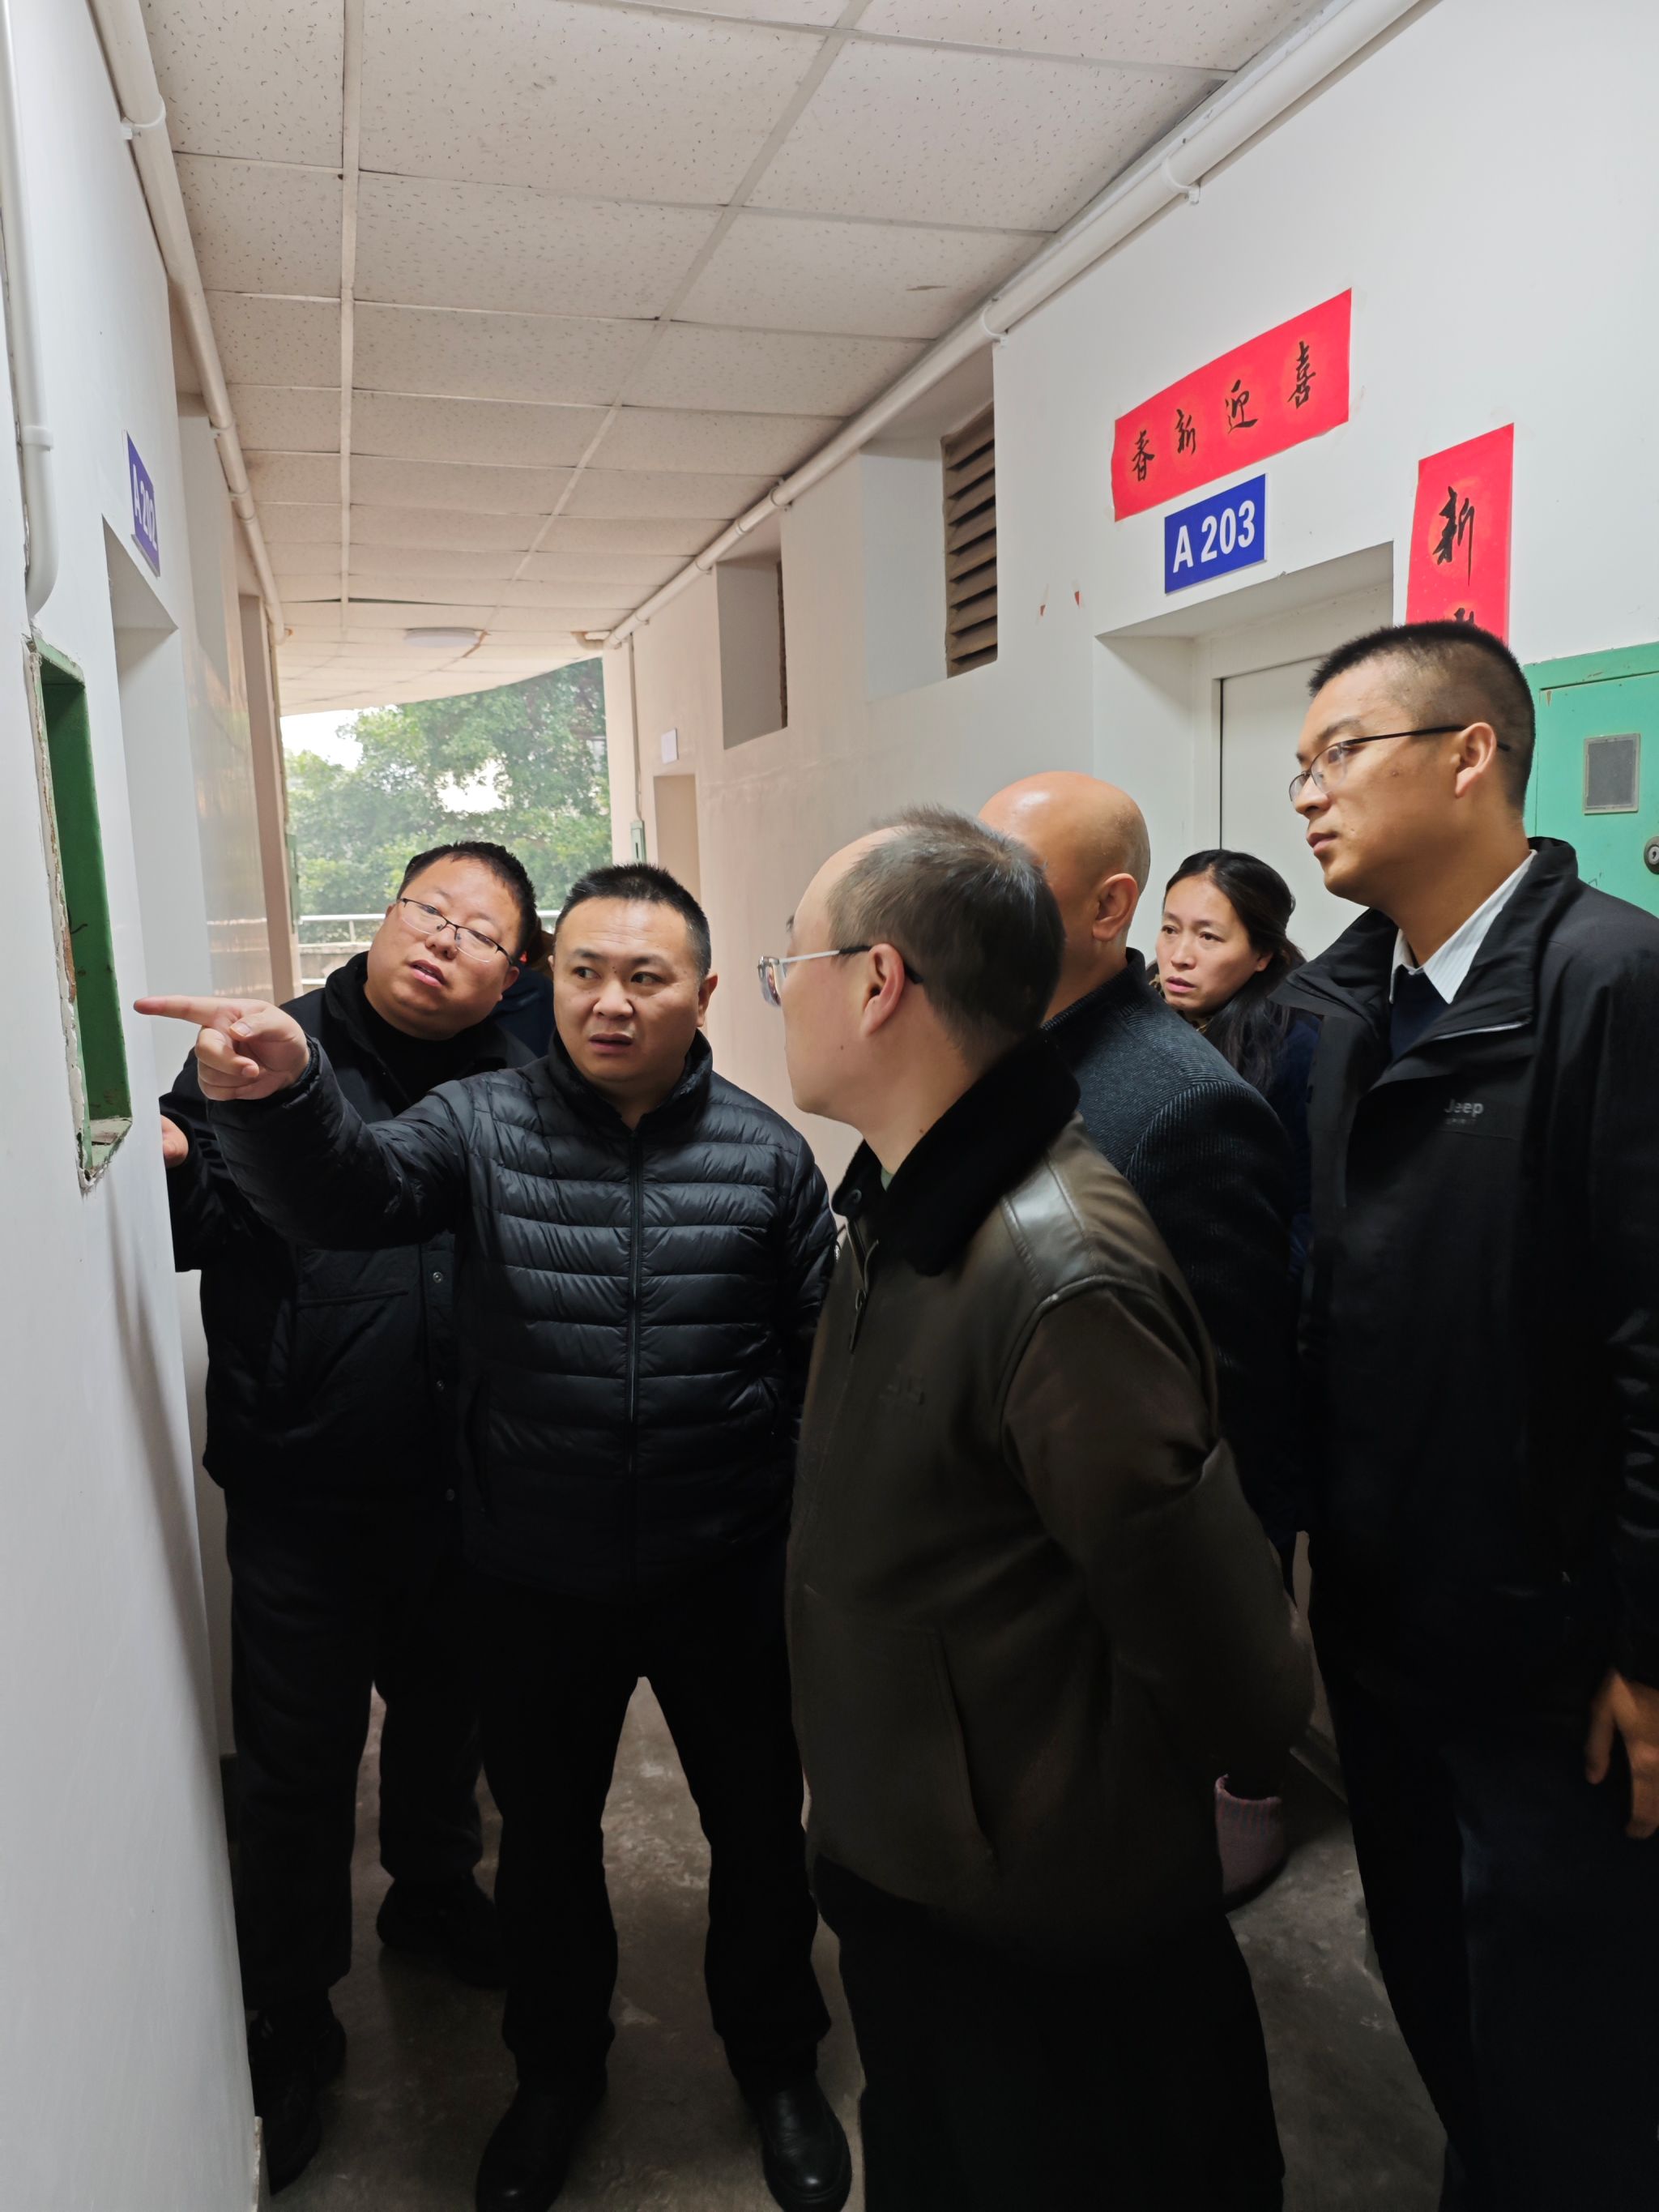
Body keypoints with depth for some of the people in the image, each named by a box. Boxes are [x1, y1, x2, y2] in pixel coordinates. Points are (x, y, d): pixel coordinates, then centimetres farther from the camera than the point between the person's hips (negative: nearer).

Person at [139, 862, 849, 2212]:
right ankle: (559, 2072, 51)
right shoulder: (482, 1124, -7)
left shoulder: (765, 1153, -7)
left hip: (727, 1577, 0)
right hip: (537, 1582, 1)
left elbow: (822, 1364, -3)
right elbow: (351, 1195, -25)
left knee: (760, 1827, 18)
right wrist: (282, 1094, -46)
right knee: (544, 1834, 22)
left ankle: (779, 2063, 48)